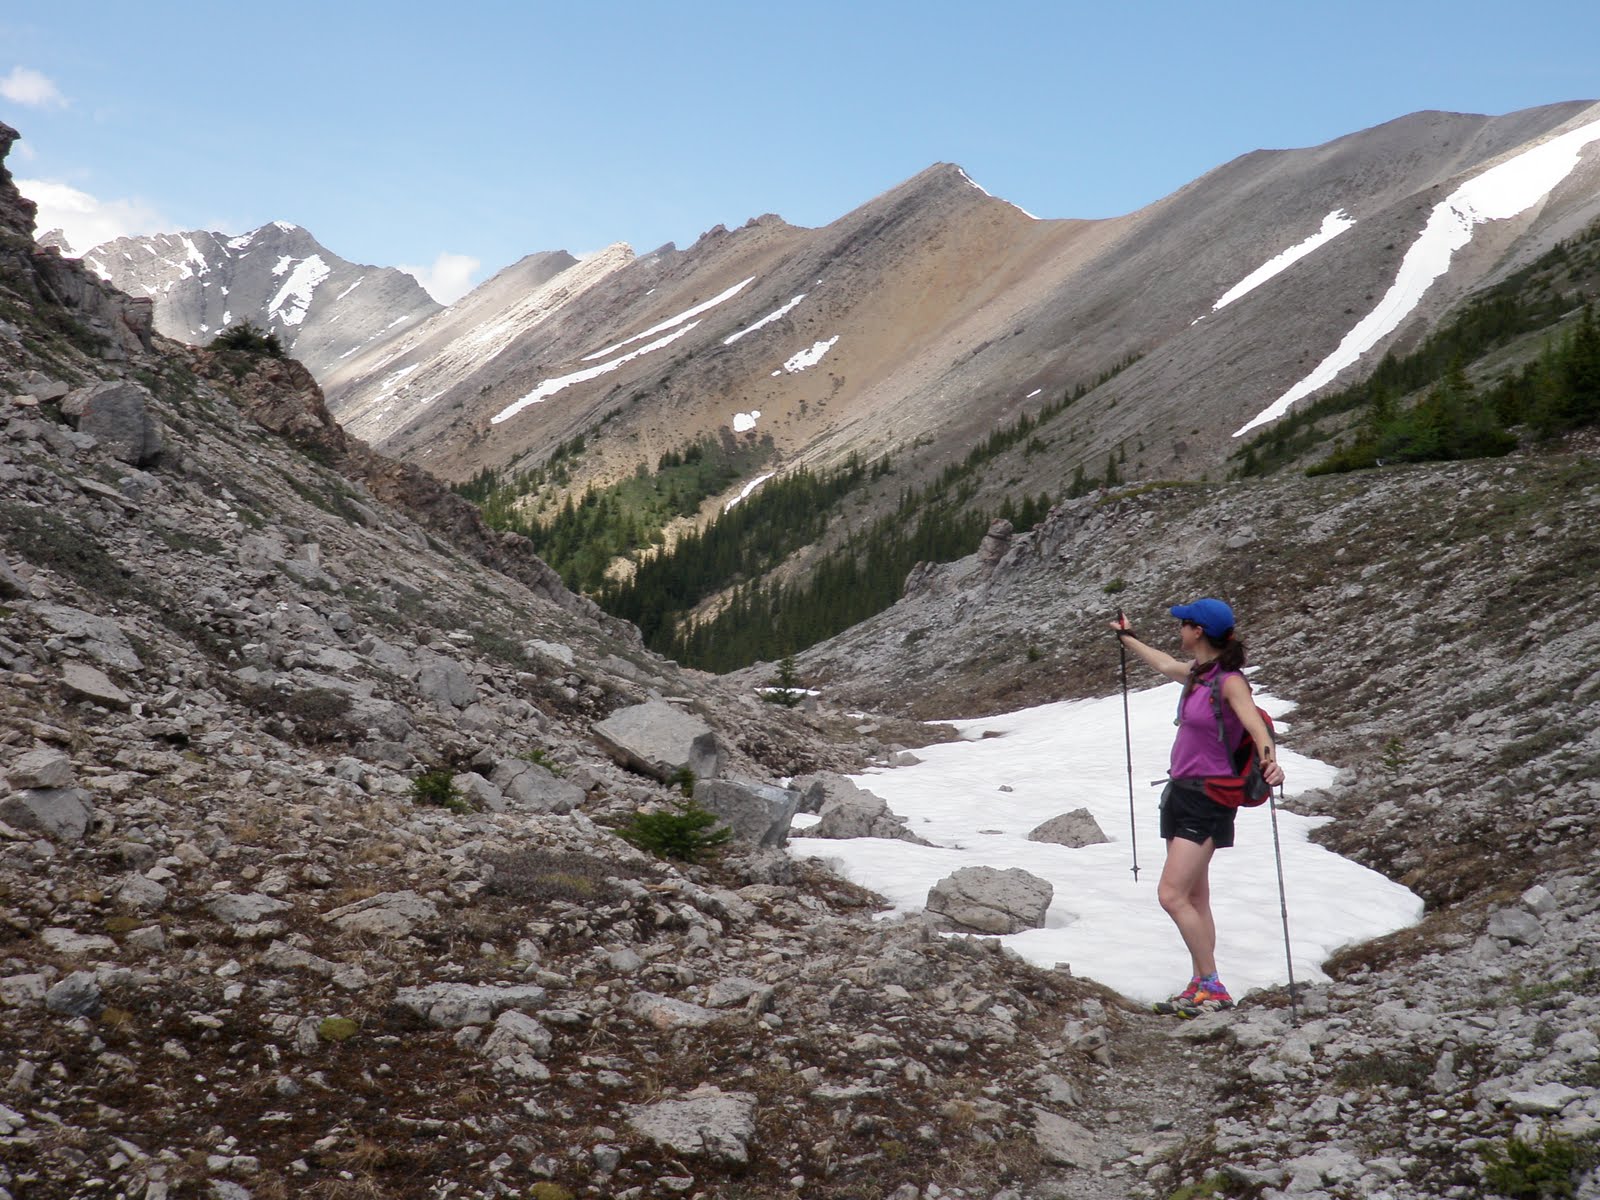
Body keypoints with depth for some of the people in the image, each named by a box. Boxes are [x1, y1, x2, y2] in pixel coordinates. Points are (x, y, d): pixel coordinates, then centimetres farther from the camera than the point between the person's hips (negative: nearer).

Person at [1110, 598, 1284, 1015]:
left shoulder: (1229, 681, -15)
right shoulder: (1196, 673, 8)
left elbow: (1256, 725, -30)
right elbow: (1164, 664, 30)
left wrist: (1270, 761, -50)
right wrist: (1127, 637, 46)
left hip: (1208, 799, -9)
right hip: (1182, 793, 9)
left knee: (1172, 895, -13)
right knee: (1195, 897, 10)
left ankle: (1213, 989, -6)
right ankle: (1202, 987, 15)